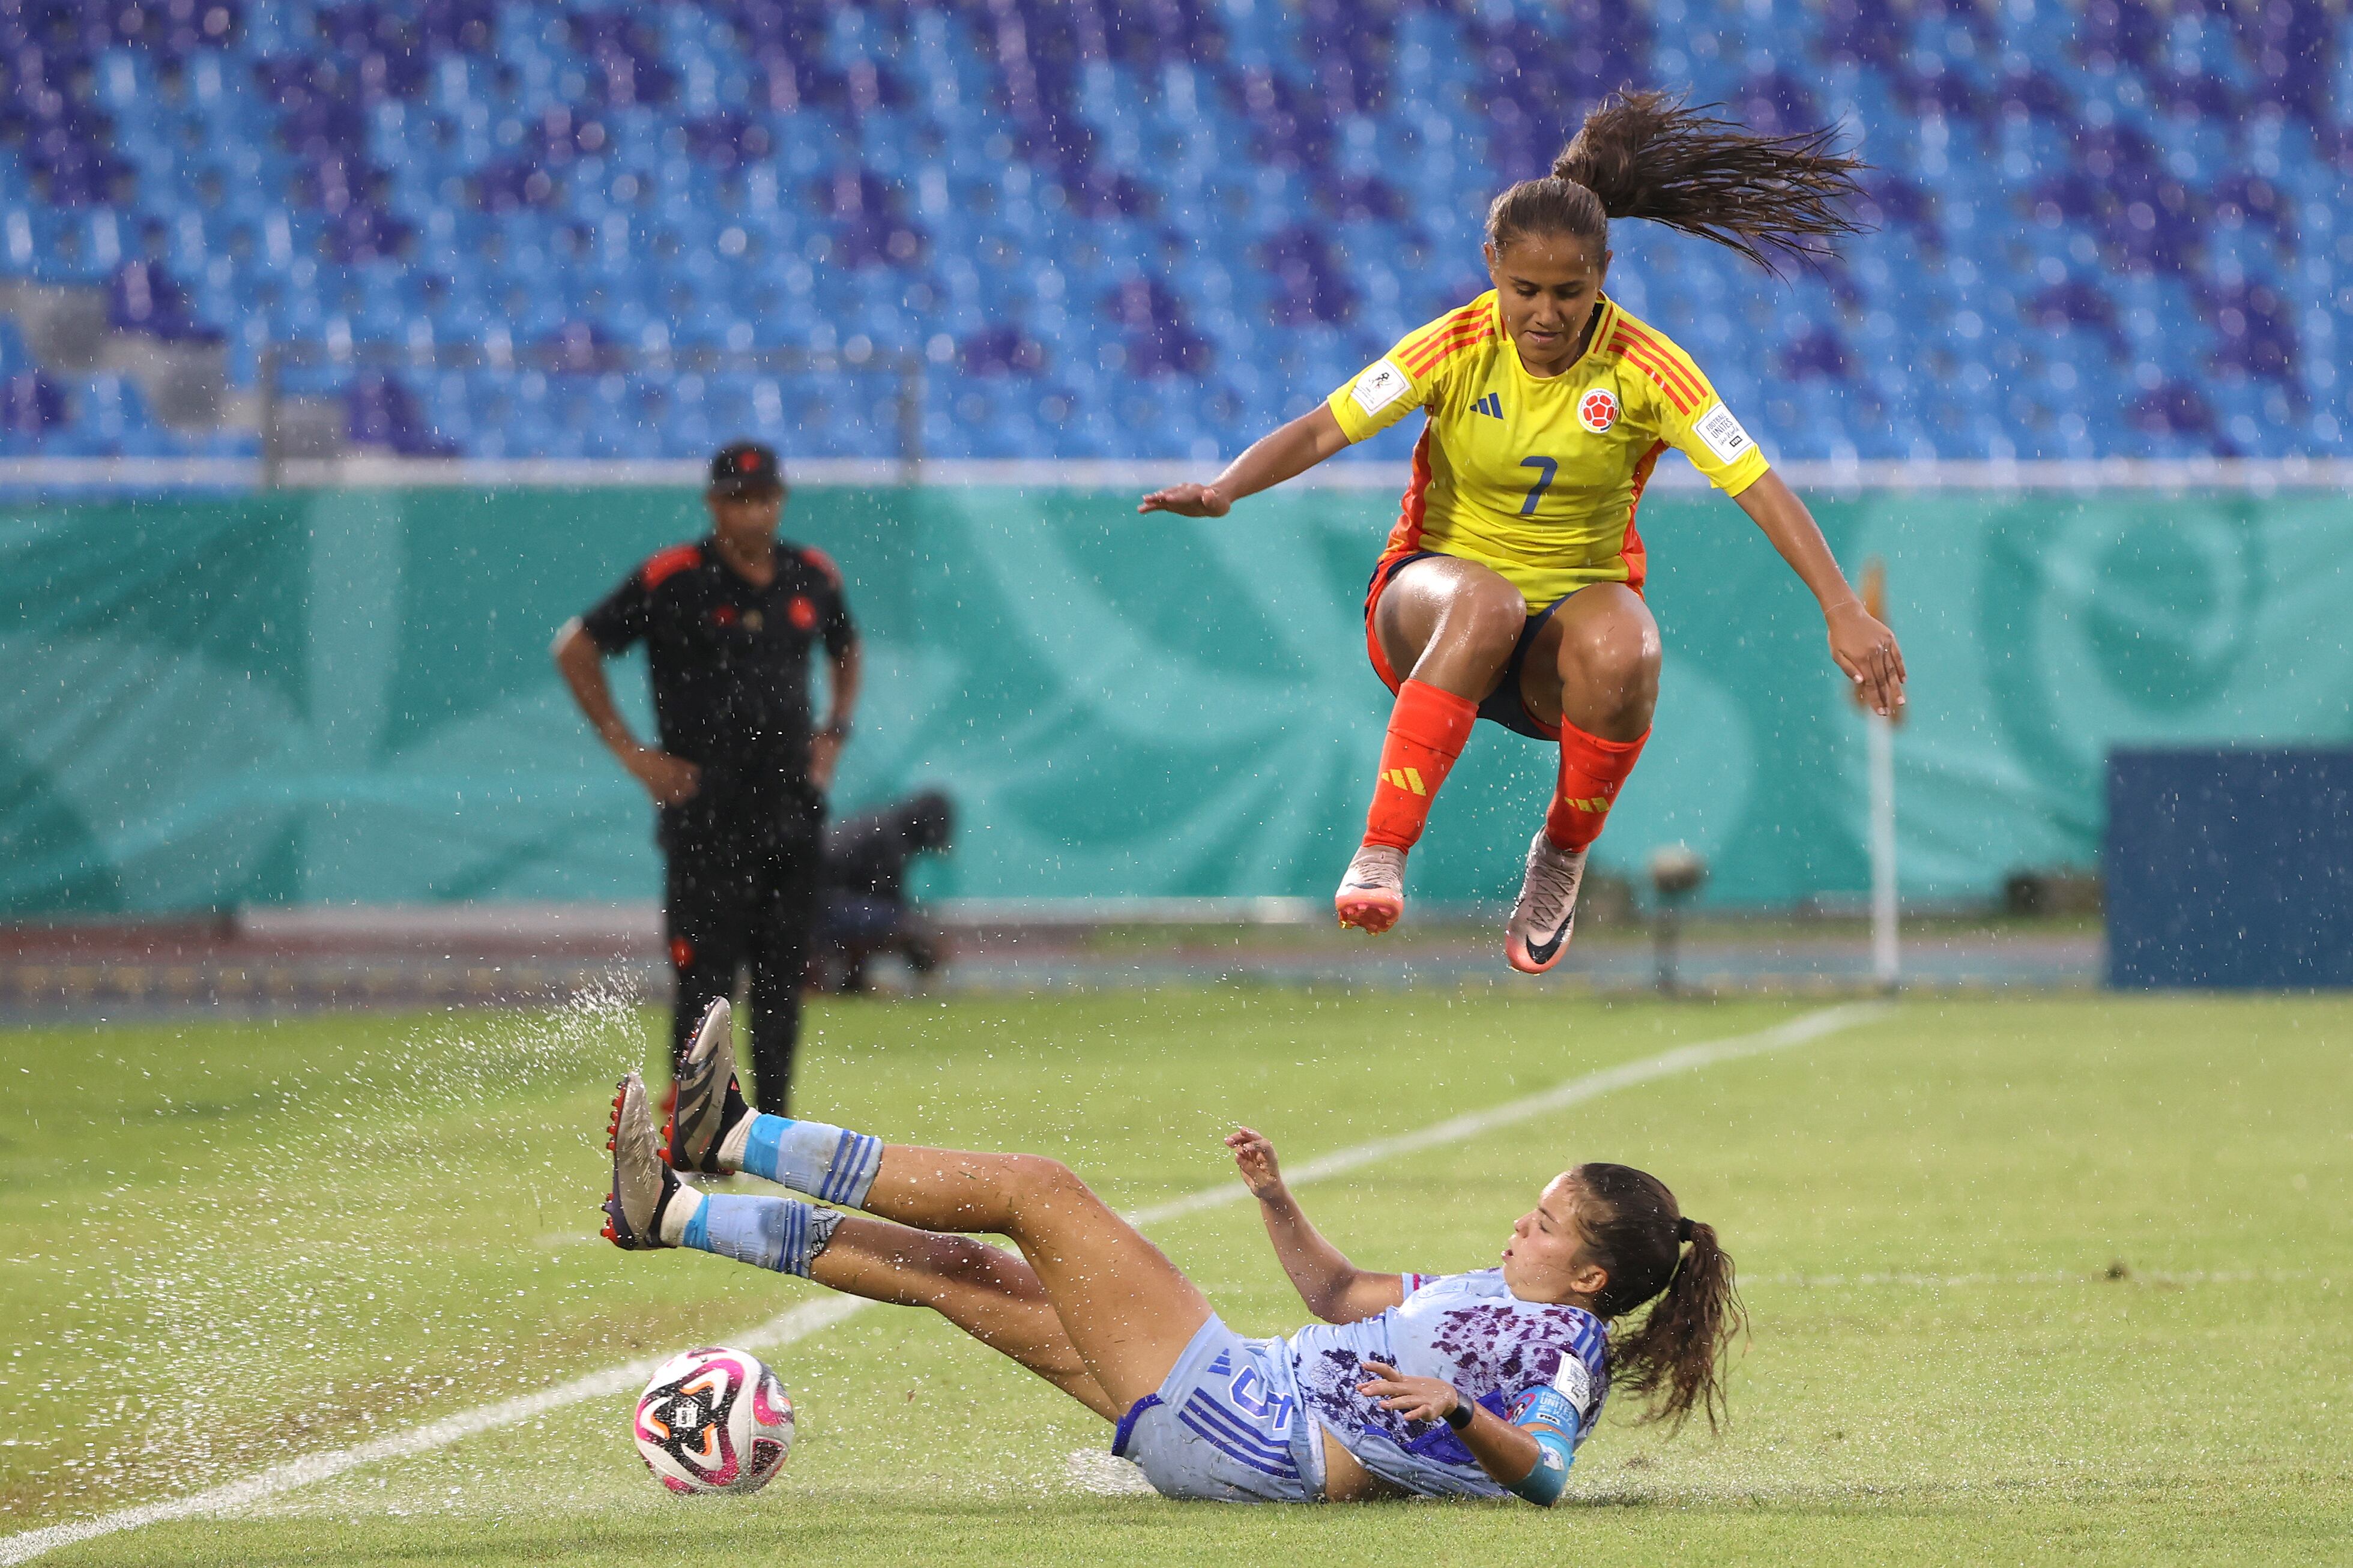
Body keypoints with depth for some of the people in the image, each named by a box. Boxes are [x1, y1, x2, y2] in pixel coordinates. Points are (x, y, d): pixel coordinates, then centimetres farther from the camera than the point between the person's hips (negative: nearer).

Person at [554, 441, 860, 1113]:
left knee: (784, 977, 7)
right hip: (704, 816, -5)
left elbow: (846, 649, 29)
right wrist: (631, 751, -6)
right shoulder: (671, 579, -7)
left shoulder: (813, 577, 8)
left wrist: (836, 731, 13)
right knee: (705, 980, -8)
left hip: (792, 806, 5)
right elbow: (575, 649, -2)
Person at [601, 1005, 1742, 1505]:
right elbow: (1338, 1296, 32)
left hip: (1256, 1443, -9)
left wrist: (1459, 1409, -39)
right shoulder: (1495, 1295, 21)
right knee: (946, 1268, 9)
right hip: (1251, 1411, 9)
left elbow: (1541, 1472, -26)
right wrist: (1277, 1201, 21)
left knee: (1033, 1188, -9)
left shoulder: (1564, 1348, -7)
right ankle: (674, 1214, 13)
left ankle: (732, 1137, -3)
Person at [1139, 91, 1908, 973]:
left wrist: (1843, 611, -21)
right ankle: (1380, 857, -39)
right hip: (1435, 592, -1)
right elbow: (1323, 430, -16)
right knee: (1486, 604, -39)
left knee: (1620, 650, -36)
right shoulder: (1456, 348, -10)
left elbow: (1759, 488, -12)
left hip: (1578, 595, 1)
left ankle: (1562, 857, -9)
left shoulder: (1645, 369, -10)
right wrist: (1224, 490, -35)